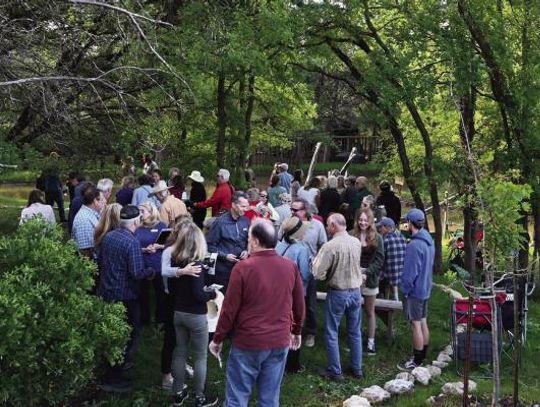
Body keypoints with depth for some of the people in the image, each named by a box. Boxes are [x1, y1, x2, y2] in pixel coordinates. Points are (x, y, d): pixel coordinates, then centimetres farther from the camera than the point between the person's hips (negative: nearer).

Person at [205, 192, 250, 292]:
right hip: (222, 268, -4)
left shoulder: (246, 222, 4)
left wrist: (246, 251, -2)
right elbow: (210, 245, -7)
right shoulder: (220, 222, -9)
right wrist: (224, 256, -16)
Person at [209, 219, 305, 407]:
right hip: (280, 342, 4)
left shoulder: (243, 268, -14)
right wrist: (296, 331, 25)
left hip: (248, 342, -4)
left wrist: (218, 339, 3)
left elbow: (230, 309, -9)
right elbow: (299, 305, 10)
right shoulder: (290, 266, -2)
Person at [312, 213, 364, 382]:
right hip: (355, 292, 5)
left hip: (337, 293, -5)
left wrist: (317, 259, -2)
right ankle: (357, 368, 27)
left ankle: (335, 371, 15)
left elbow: (318, 274, -19)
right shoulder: (357, 242, -3)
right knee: (355, 332, 17)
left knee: (332, 333, 9)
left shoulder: (330, 246, -21)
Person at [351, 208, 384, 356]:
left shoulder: (377, 238, -2)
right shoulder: (351, 236, -2)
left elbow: (379, 260, -3)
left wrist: (367, 272, -15)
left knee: (370, 312, 9)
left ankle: (371, 342, 16)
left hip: (370, 279, 0)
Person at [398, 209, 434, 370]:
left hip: (414, 291, -9)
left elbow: (410, 272, -21)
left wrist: (405, 289, -10)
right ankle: (422, 356, 26)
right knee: (423, 322, 16)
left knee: (416, 325, -1)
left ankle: (417, 362, 6)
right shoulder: (429, 241, 6)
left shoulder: (414, 245, -23)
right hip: (426, 289, 9)